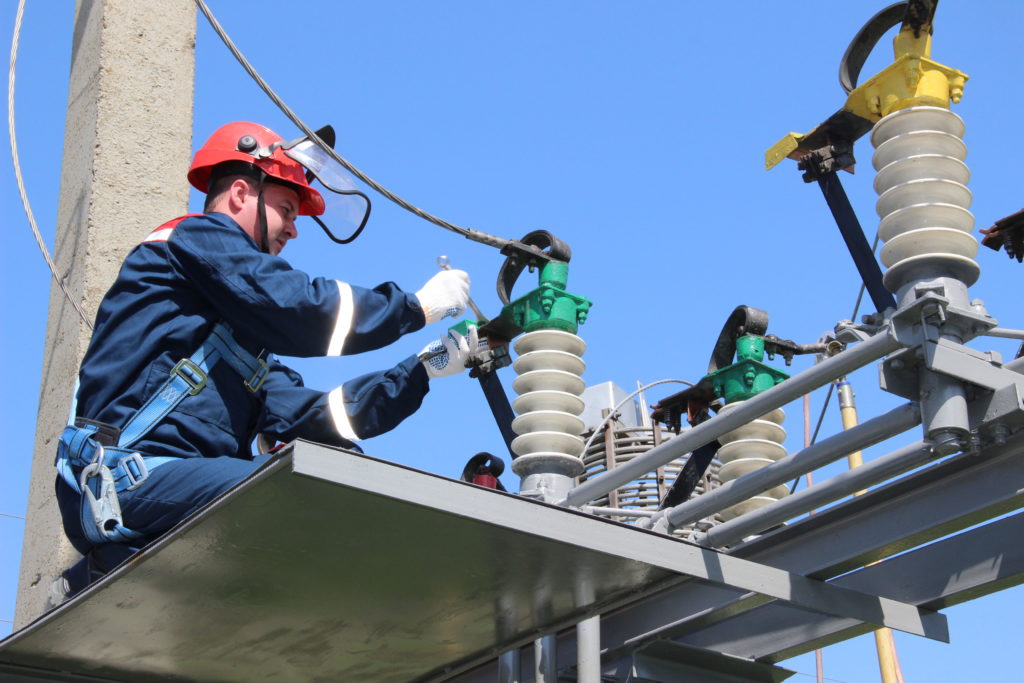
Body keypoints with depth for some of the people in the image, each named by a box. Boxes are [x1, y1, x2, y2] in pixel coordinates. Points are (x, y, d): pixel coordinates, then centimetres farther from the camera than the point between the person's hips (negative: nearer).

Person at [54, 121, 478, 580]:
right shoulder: (197, 237, 7)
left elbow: (305, 415, 20)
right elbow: (302, 311, -8)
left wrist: (423, 370, 19)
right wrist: (419, 306, 4)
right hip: (127, 474, -9)